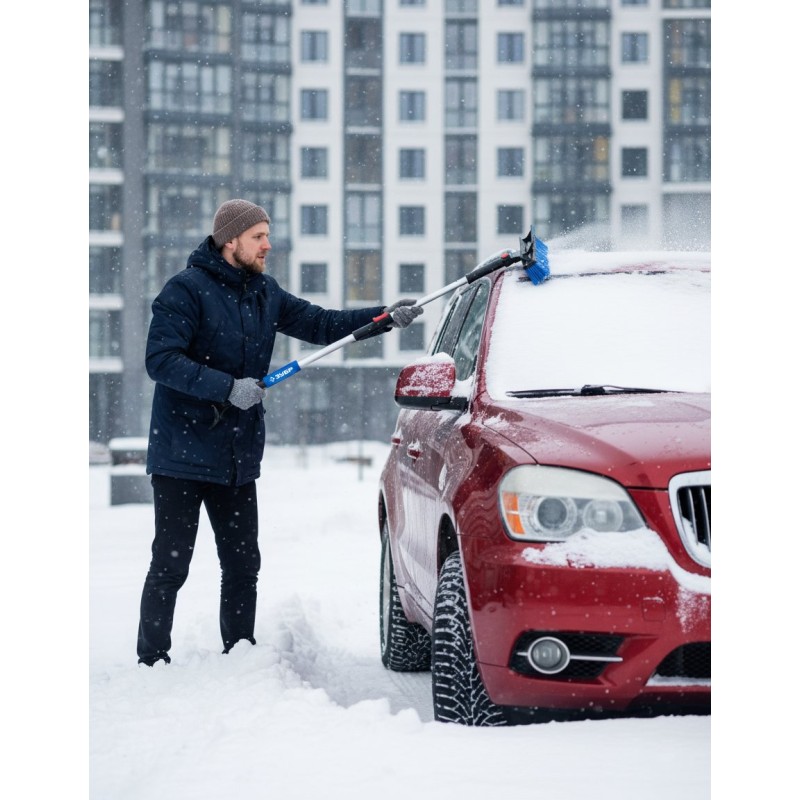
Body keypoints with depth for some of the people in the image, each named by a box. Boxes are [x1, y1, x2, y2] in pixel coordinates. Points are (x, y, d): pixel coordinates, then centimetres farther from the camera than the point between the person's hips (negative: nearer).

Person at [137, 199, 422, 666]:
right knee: (171, 565, -3)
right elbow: (160, 360, -19)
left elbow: (320, 325, 17)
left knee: (243, 564, 10)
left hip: (238, 456, 7)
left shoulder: (264, 293, 12)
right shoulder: (187, 290, -11)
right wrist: (228, 387, -23)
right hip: (183, 455, -7)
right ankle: (152, 662, 5)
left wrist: (385, 317, 6)